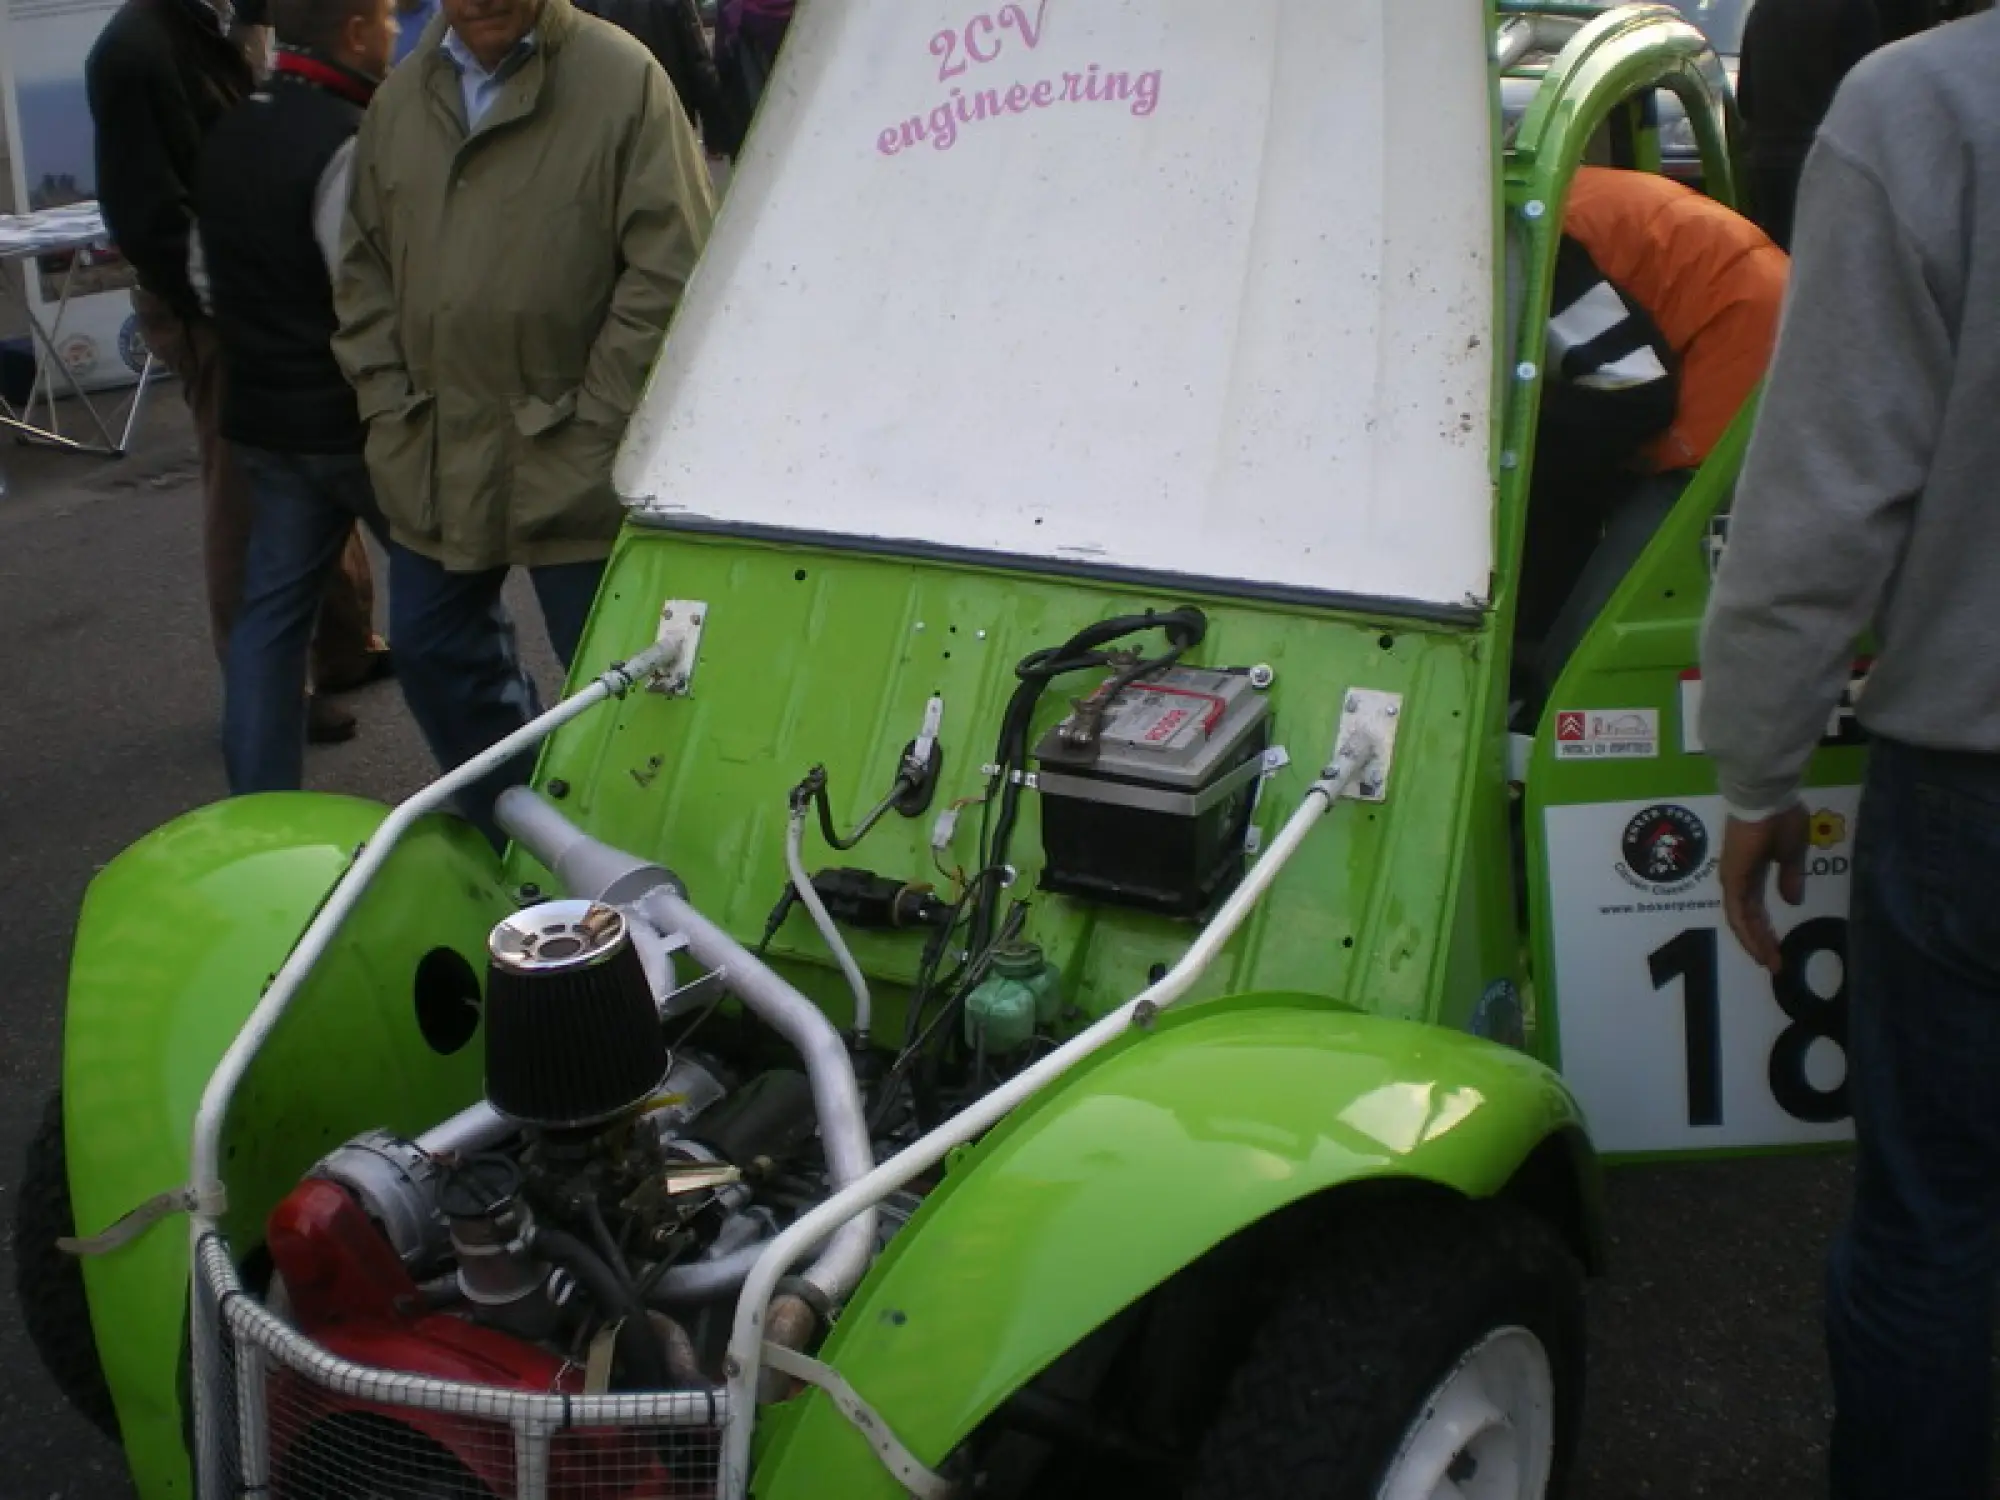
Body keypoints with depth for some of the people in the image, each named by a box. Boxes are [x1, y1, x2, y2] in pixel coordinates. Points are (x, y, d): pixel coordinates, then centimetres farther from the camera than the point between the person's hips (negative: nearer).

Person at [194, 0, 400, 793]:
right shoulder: (348, 143, -20)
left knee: (271, 607, 10)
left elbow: (205, 273, 17)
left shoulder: (227, 134, 8)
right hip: (357, 417, -8)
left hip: (263, 416, 8)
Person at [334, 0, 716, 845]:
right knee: (430, 649, 15)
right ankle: (508, 838, 35)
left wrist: (593, 422, -14)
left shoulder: (623, 80, -9)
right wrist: (387, 406, 6)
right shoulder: (401, 98, 10)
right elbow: (364, 268, 16)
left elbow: (669, 269, -13)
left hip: (572, 459, -6)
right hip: (433, 454, 6)